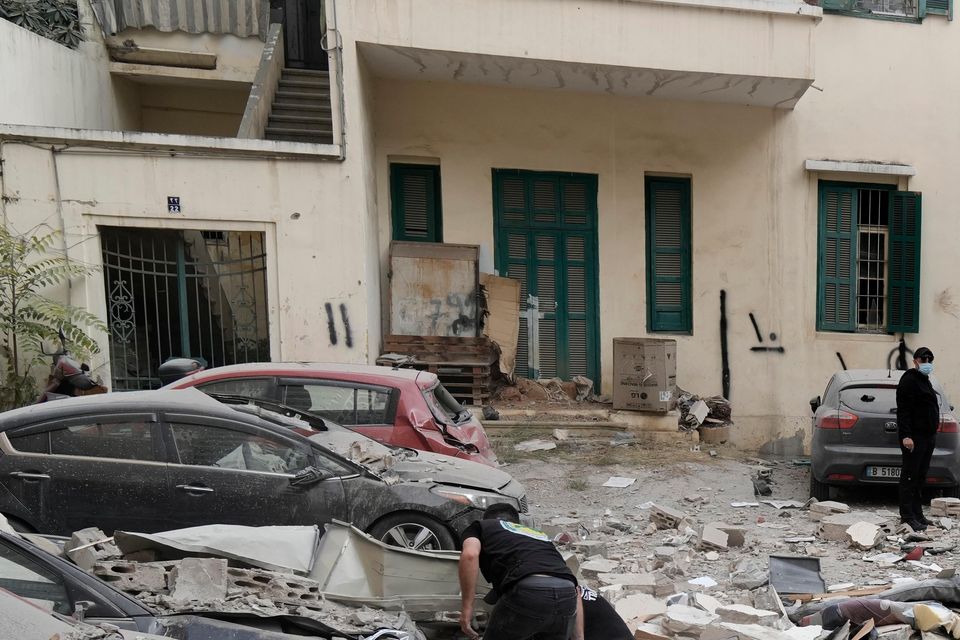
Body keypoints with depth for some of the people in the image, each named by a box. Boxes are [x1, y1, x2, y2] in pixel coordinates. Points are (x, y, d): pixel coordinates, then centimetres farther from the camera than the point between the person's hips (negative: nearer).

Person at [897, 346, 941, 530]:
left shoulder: (925, 381, 20)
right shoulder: (909, 380, -10)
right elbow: (903, 410, -18)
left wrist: (932, 434, 19)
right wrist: (906, 435, -25)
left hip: (928, 436, 10)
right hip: (914, 436, -10)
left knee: (920, 477, 13)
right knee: (910, 476, -6)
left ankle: (917, 514, 20)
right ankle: (908, 516, -3)